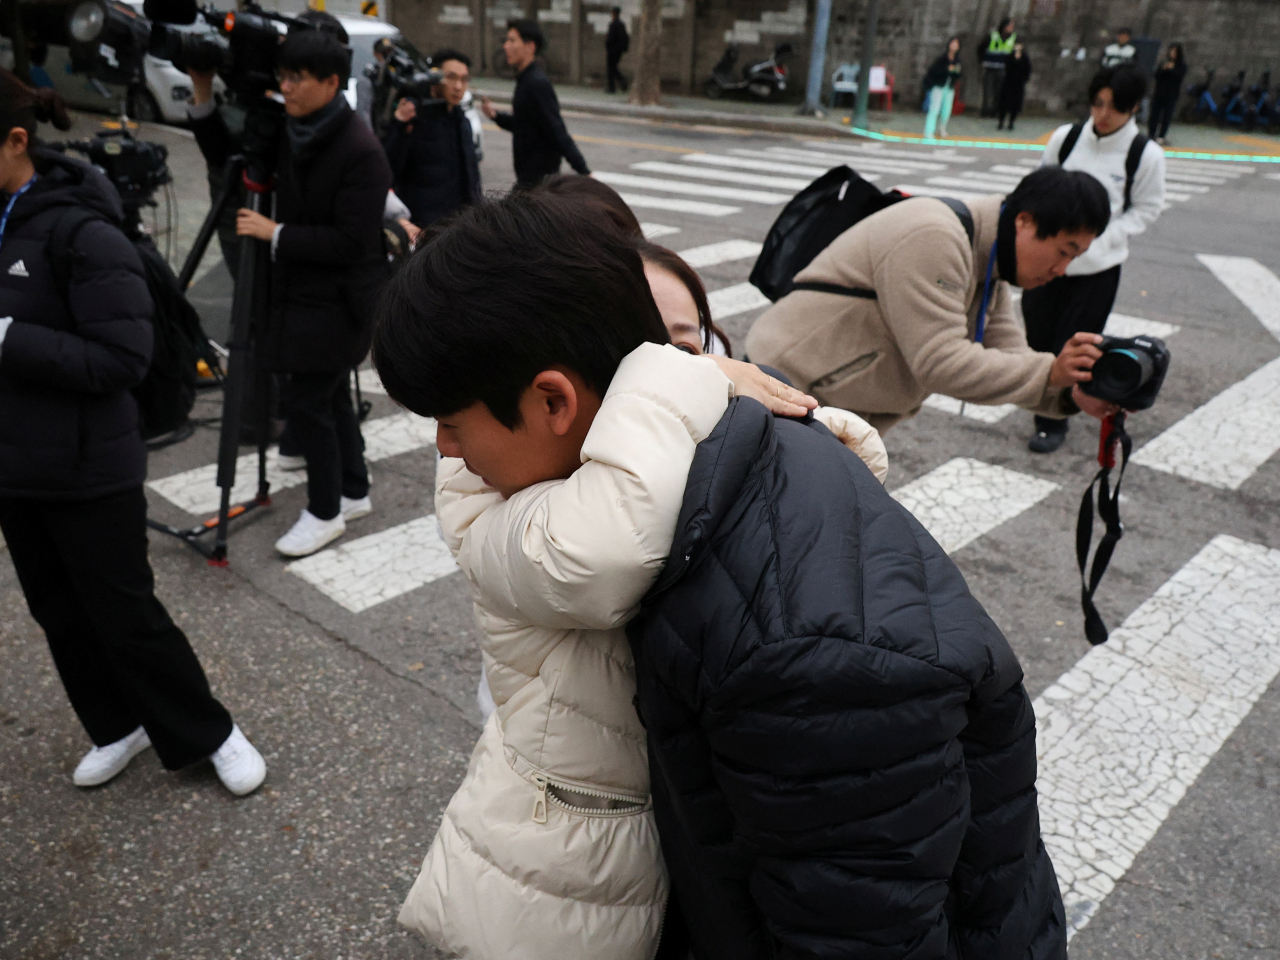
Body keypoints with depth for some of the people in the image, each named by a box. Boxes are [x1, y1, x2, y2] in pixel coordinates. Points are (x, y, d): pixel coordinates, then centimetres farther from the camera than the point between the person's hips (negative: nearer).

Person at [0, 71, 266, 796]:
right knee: (58, 613, 18)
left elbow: (123, 360, -23)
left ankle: (210, 734, 24)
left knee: (125, 614, 4)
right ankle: (118, 727, 38)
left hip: (88, 470, -7)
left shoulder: (84, 233, -18)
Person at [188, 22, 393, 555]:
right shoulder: (290, 130, 4)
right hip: (302, 291, 8)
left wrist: (276, 233, -19)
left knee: (306, 401, -5)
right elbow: (225, 154, 15)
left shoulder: (360, 149, -19)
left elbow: (352, 242, -23)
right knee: (329, 395, 16)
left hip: (337, 300, -8)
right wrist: (204, 95, 2)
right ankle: (353, 491, 32)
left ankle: (325, 512, 12)